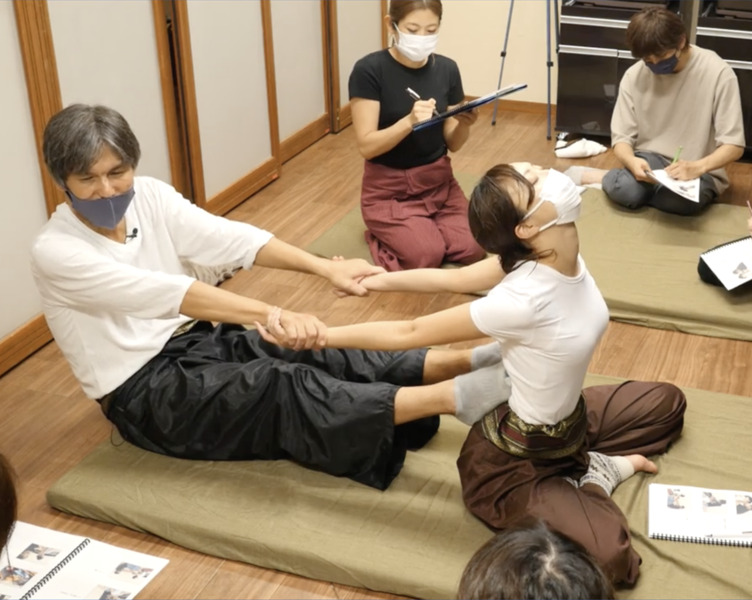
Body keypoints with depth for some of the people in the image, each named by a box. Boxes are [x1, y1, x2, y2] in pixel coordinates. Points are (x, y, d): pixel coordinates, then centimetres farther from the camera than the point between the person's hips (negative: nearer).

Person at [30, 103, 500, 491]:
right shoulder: (55, 252, -19)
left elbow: (228, 239, -14)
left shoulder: (149, 196, -1)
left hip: (196, 339, 6)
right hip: (144, 393, -6)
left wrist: (325, 267, -28)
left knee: (320, 355, -16)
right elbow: (164, 292, -32)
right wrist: (272, 314, -42)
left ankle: (467, 360, -23)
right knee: (283, 384, -27)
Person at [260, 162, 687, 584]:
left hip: (566, 418, 7)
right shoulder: (526, 298, -38)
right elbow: (411, 333, -27)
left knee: (666, 401, 23)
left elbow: (454, 277, -10)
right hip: (515, 458, -7)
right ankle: (593, 477, 3)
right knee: (608, 556, -25)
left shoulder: (554, 253, -17)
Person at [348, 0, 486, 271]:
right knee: (426, 256, -23)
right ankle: (381, 235, 8)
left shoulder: (447, 69, 0)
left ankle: (427, 226, 14)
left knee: (473, 250, -16)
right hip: (388, 188, -4)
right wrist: (409, 120, -34)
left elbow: (453, 144, 4)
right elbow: (366, 145, -19)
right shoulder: (369, 70, -15)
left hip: (438, 181, 4)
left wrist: (464, 124, -18)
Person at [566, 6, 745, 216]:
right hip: (651, 160, 1)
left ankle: (602, 178, -14)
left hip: (697, 171, 0)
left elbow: (733, 145, -13)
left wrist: (697, 168, -33)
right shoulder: (634, 76, -6)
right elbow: (621, 138, -4)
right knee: (626, 190, -36)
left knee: (682, 200, -37)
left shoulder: (717, 73, -13)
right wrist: (632, 162, -29)